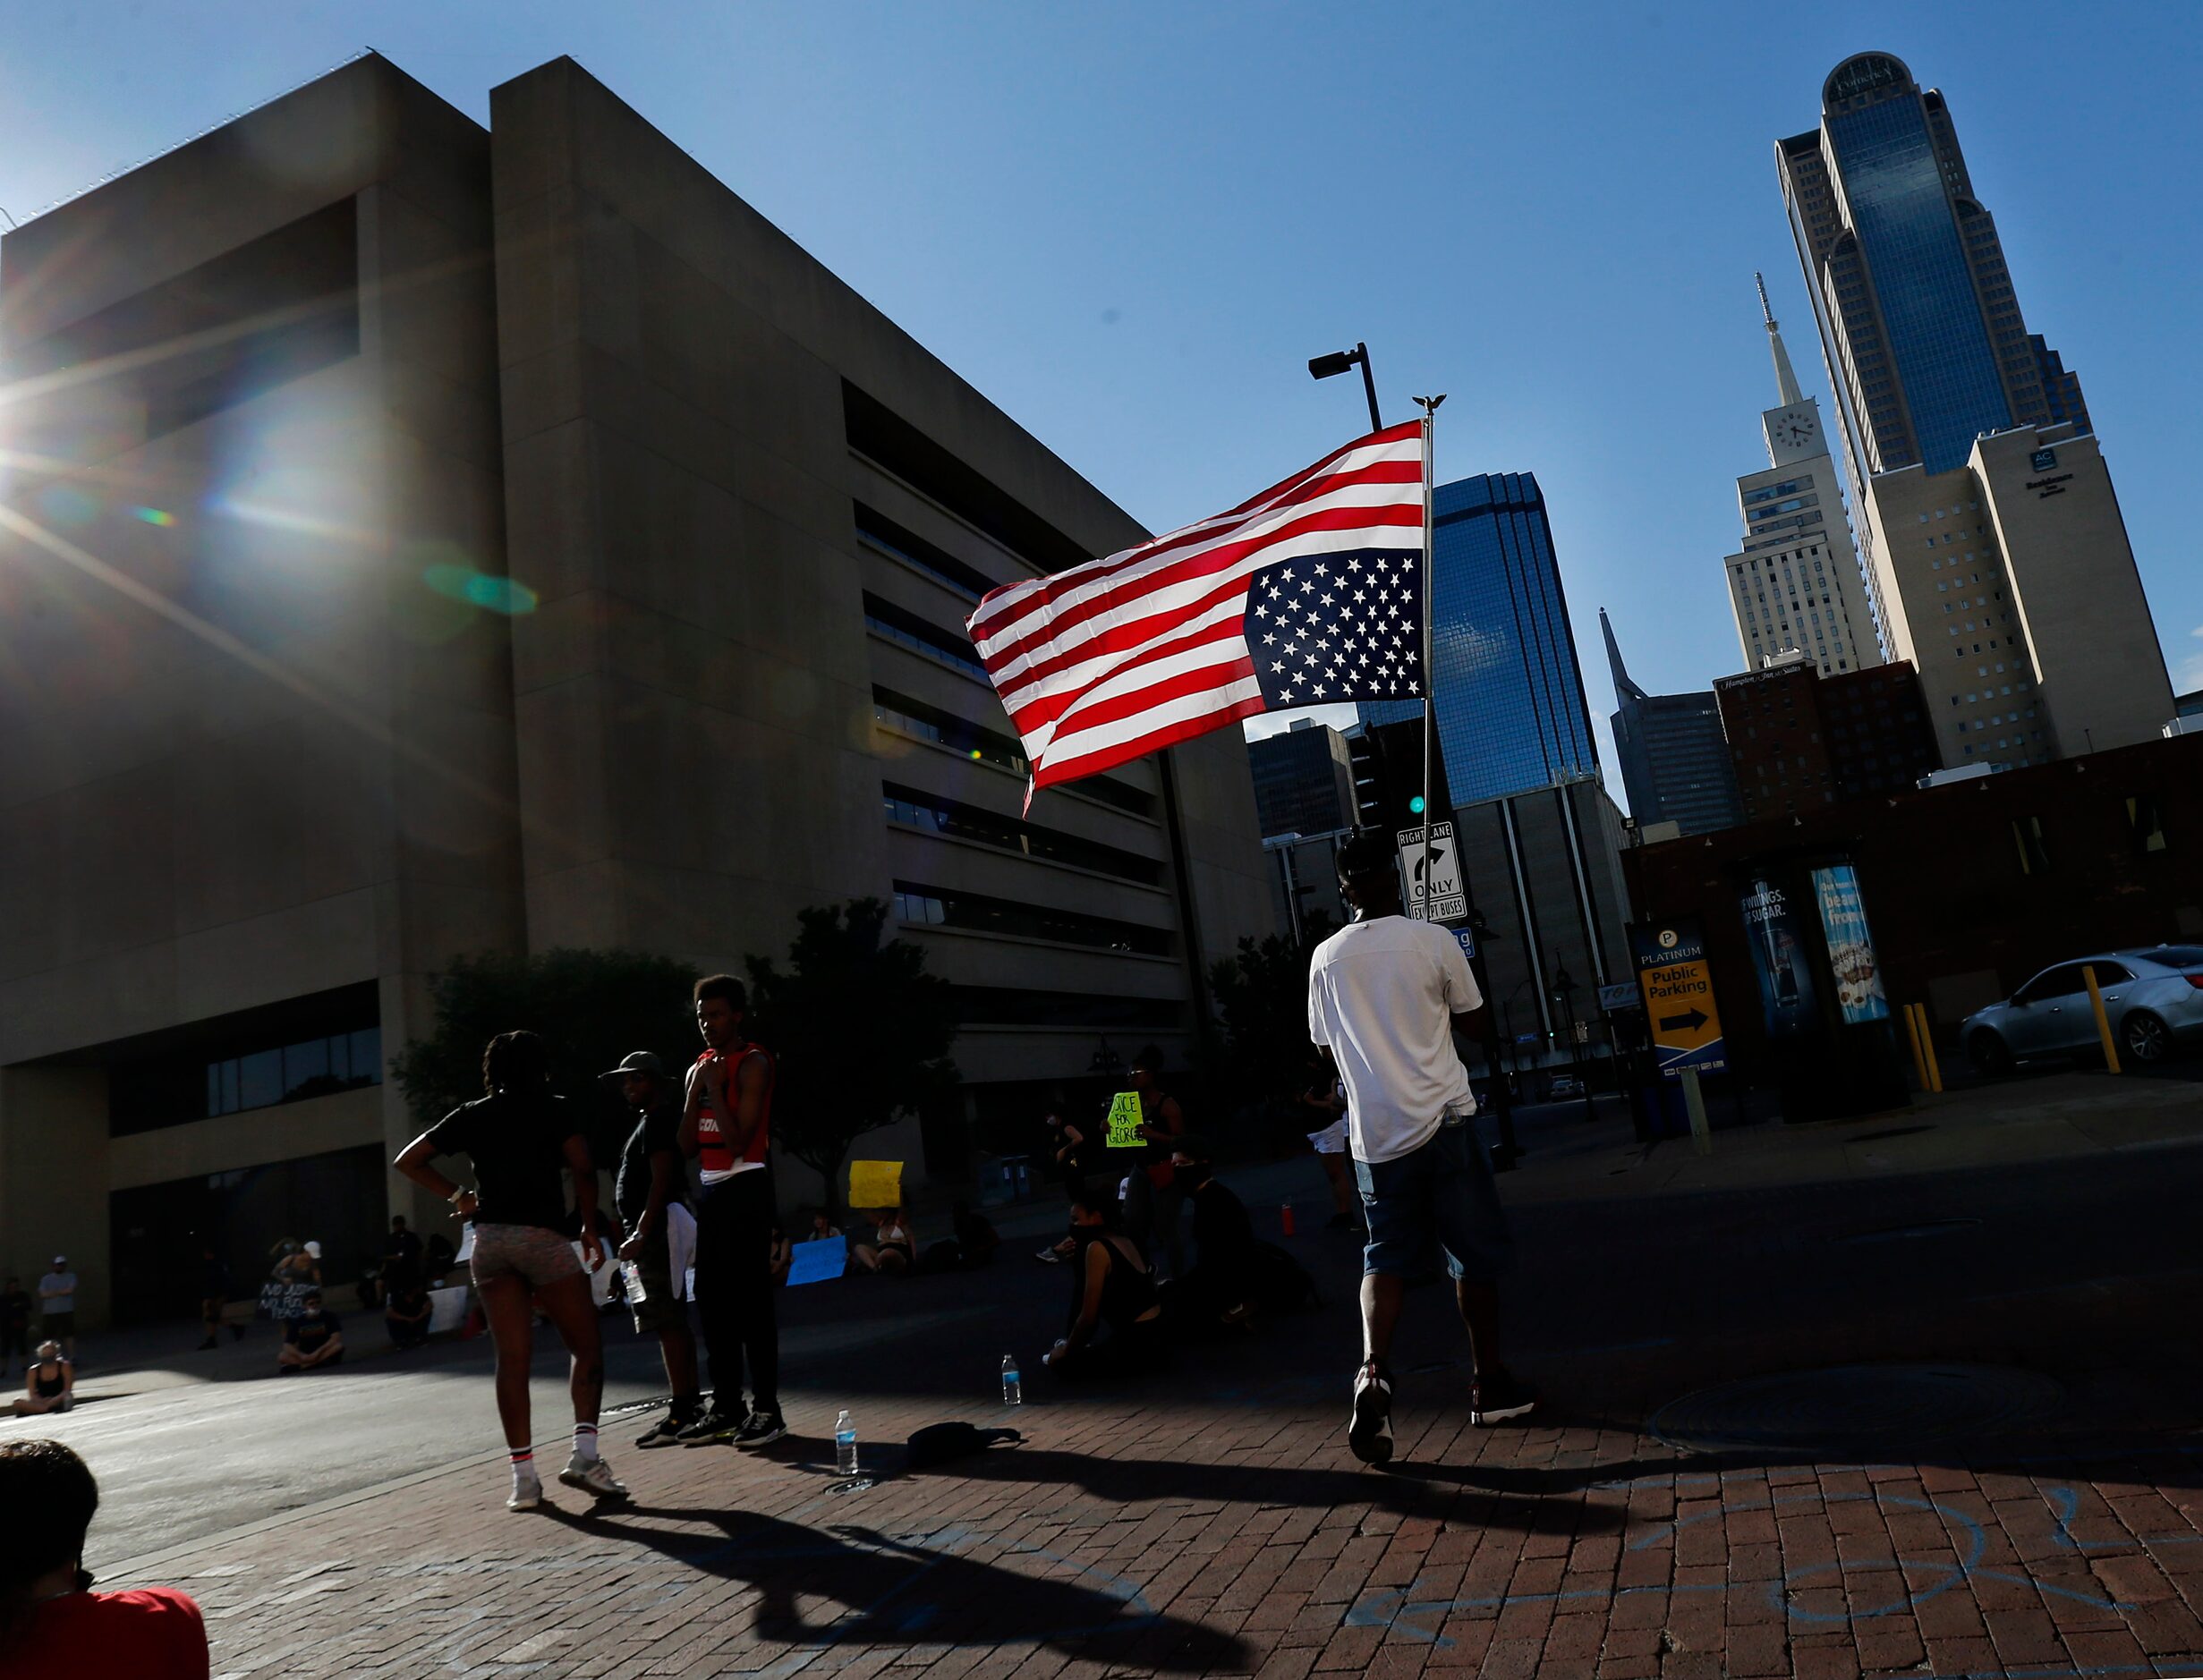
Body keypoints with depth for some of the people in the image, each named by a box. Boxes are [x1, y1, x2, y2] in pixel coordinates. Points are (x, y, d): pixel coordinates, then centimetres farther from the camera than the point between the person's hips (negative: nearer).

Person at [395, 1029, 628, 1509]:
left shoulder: (472, 1114, 15)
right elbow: (583, 1168, -8)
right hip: (542, 1235, -4)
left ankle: (524, 1477, 4)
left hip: (489, 1240, 4)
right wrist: (590, 1228, 1)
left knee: (512, 1359, 5)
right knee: (586, 1346, 4)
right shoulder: (552, 1108, 3)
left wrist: (454, 1196, 14)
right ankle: (585, 1454, -10)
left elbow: (408, 1159, 16)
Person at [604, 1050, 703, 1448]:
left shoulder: (658, 1119, -10)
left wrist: (640, 1235, -23)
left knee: (669, 1324, -10)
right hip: (654, 1231, 11)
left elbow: (661, 1181, -19)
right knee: (674, 1322, 14)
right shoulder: (652, 1120, 21)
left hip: (656, 1229, -11)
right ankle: (690, 1404, 20)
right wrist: (639, 1234, 20)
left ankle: (682, 1412, -9)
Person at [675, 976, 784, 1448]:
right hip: (711, 1191, 8)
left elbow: (737, 1141, -17)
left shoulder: (753, 1064, -8)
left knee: (751, 1298, -8)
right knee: (712, 1299, 9)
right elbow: (687, 1147, 10)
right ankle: (725, 1407, 17)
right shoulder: (699, 1068, 15)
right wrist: (695, 1092, -1)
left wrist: (715, 1088, -13)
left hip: (746, 1189, -8)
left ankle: (766, 1409, -1)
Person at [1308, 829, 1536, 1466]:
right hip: (1442, 1122, -2)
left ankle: (1373, 1370, -13)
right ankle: (1489, 1382, 21)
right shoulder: (1433, 941, -6)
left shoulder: (1326, 958, 1)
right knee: (1475, 1252, 12)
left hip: (1373, 1132, 2)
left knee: (1387, 1255, 9)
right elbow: (1470, 1020, 7)